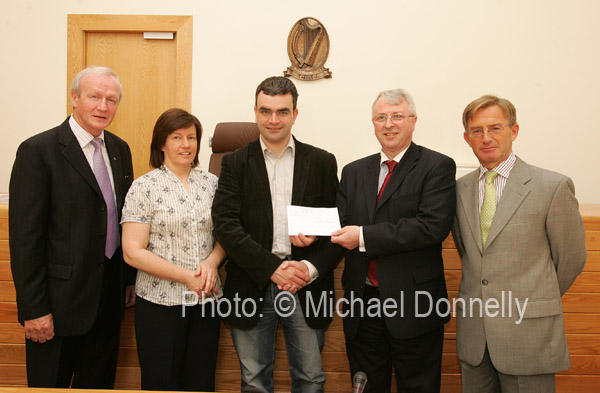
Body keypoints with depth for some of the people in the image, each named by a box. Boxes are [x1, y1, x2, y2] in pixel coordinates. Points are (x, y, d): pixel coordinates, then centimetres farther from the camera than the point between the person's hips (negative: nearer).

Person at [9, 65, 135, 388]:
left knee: (99, 382, 19)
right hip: (61, 298, -5)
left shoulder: (120, 149, 7)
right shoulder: (37, 151, -12)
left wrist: (130, 279, 11)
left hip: (109, 295, 6)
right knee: (50, 383, 12)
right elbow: (25, 237, -14)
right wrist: (34, 310, -15)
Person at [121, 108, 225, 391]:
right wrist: (186, 277, -15)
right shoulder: (144, 187, -6)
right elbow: (132, 252, -10)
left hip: (206, 299, 4)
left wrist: (212, 262, -11)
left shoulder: (211, 183, 6)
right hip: (160, 303, -3)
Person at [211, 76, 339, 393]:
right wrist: (272, 268, -15)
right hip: (252, 286, 0)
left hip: (307, 287, 1)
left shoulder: (322, 162, 5)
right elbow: (225, 224, -7)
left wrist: (313, 267, -13)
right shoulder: (235, 163, 2)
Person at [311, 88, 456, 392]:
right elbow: (339, 228, 2)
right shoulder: (354, 172, 10)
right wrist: (310, 266, -16)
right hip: (361, 304, 5)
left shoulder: (437, 167, -5)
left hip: (414, 306, -4)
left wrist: (364, 236, -20)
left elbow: (433, 226, -19)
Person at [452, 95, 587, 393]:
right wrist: (483, 292, 12)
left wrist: (536, 299, 11)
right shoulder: (460, 189, 6)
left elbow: (571, 258, 1)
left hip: (528, 334, -4)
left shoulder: (553, 186, -8)